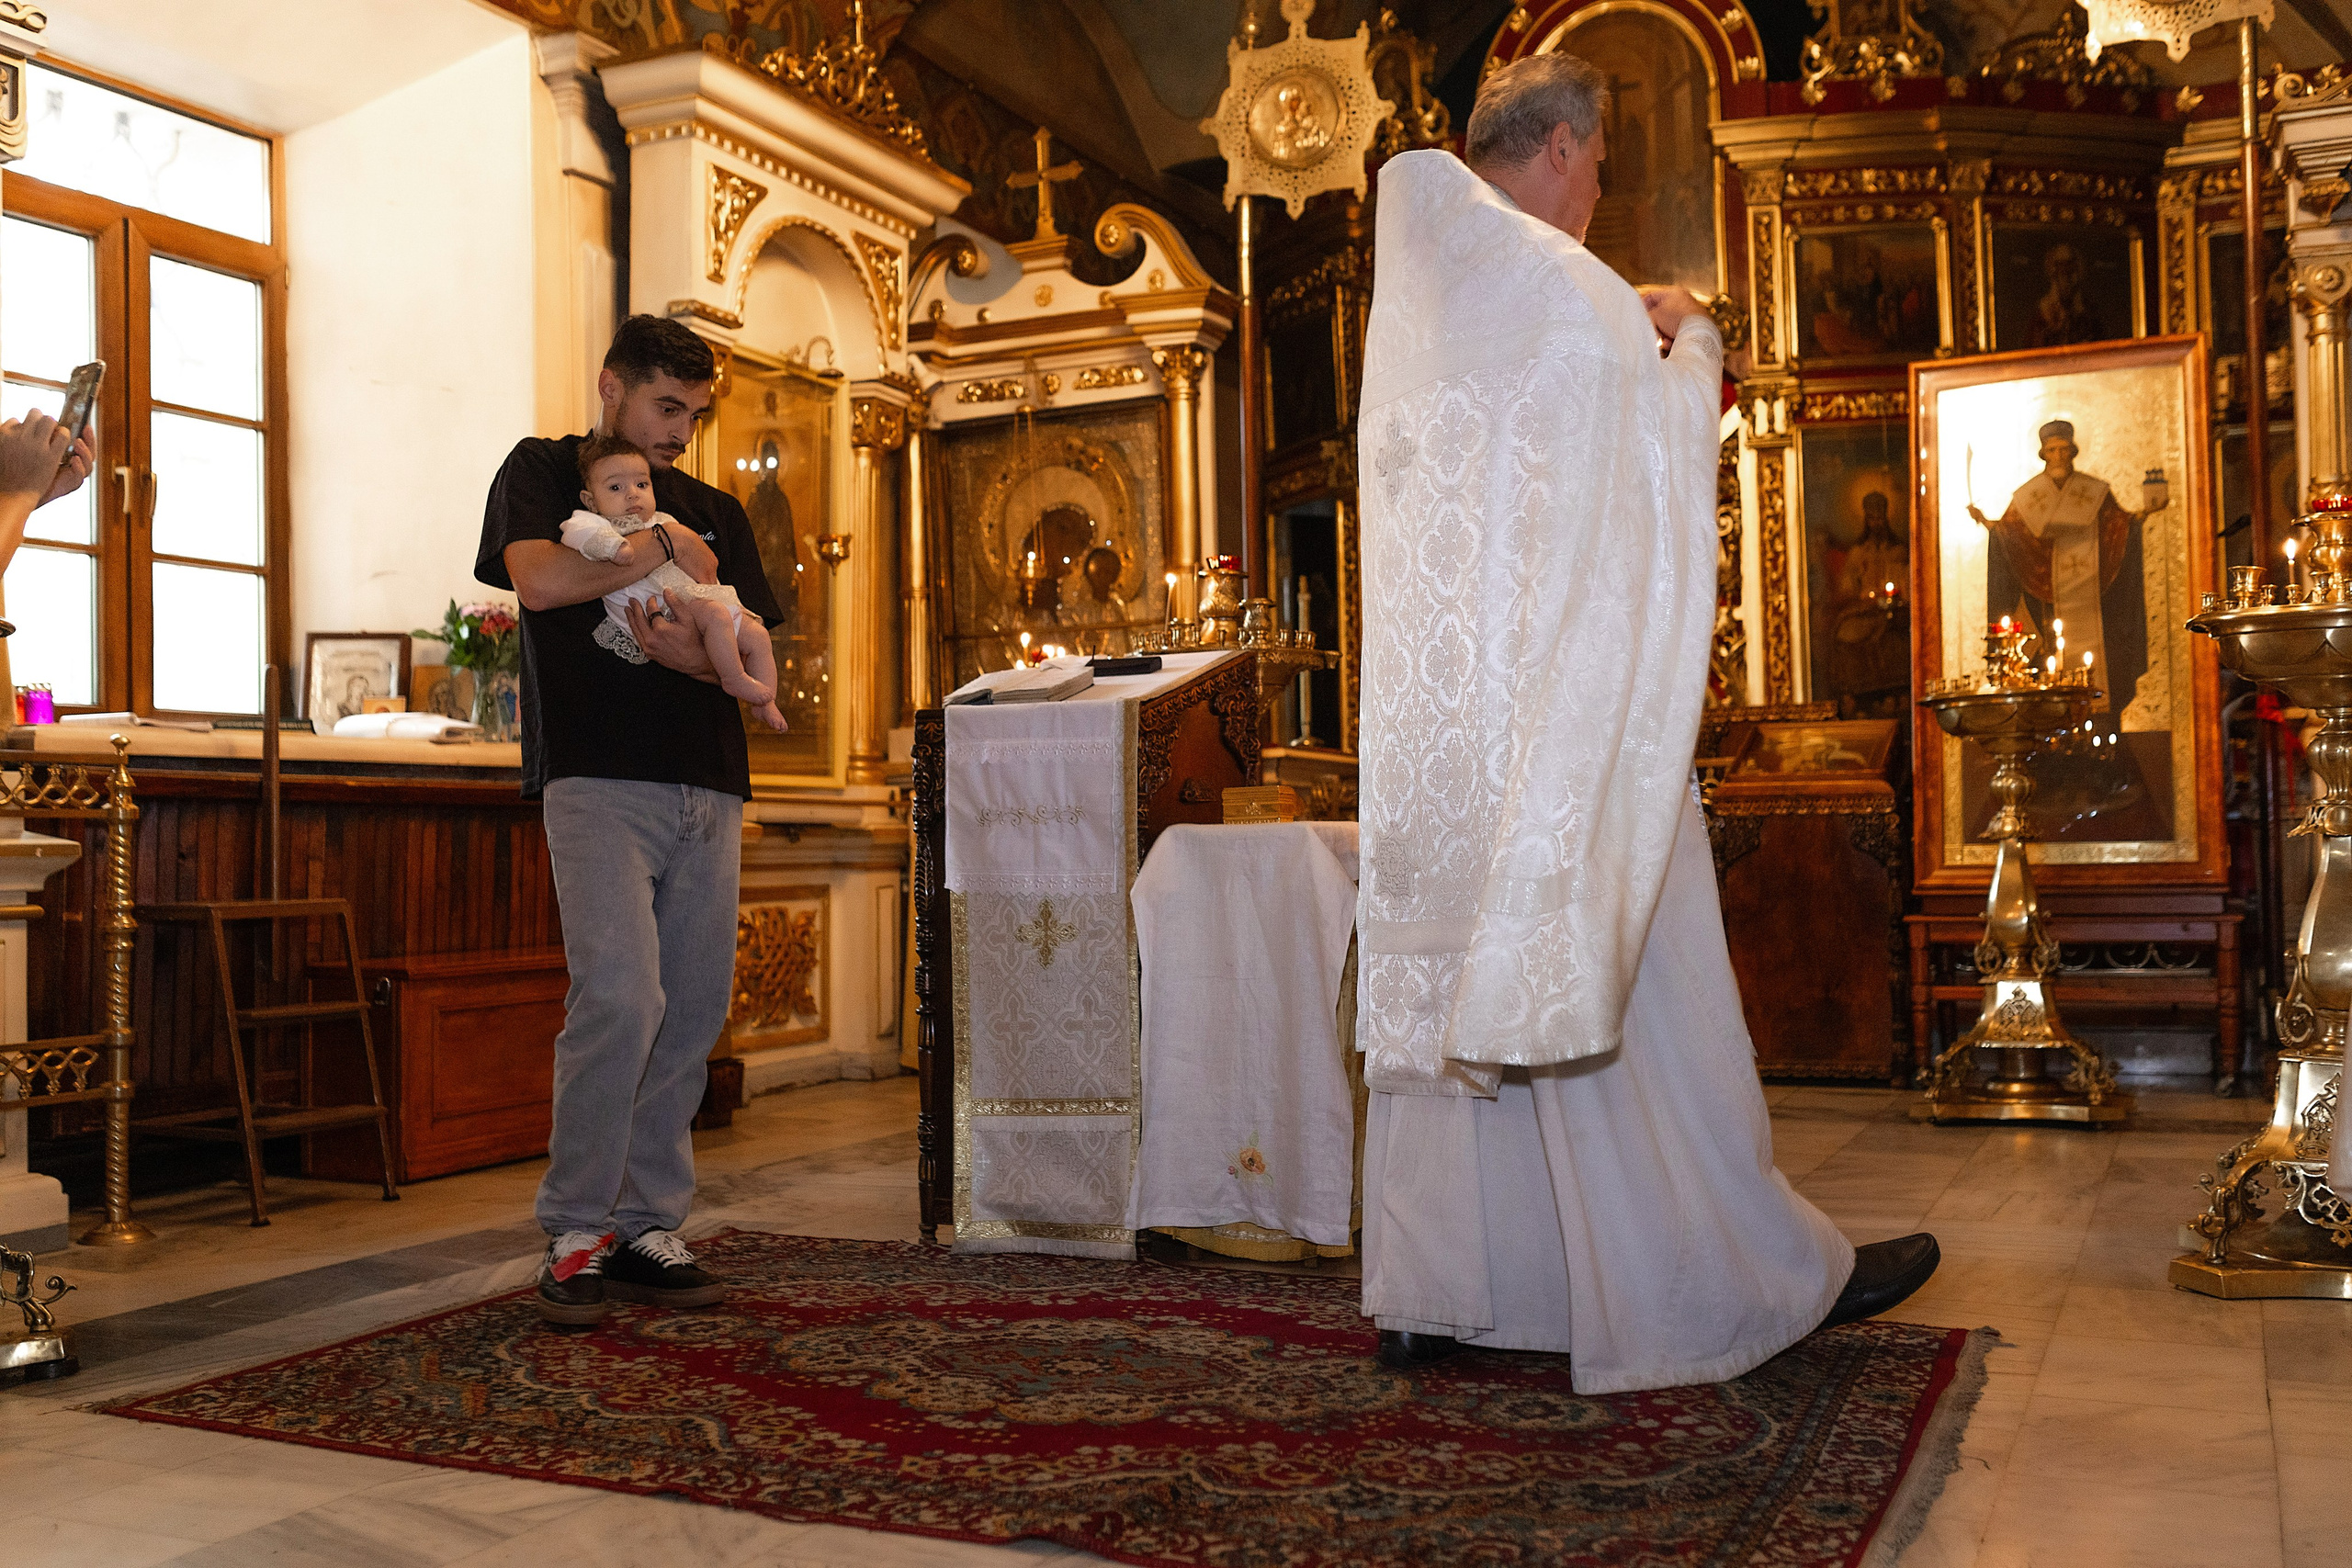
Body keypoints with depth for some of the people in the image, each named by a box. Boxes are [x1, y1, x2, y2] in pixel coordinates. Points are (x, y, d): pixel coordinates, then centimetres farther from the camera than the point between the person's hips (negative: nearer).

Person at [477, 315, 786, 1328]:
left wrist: (693, 654, -9)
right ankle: (574, 1234, -5)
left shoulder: (715, 512, 22)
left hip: (709, 788, 5)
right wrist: (667, 557, -1)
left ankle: (648, 1227, 12)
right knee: (619, 998, -17)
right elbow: (539, 579, -10)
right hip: (598, 778, -5)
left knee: (693, 1012, 2)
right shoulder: (542, 472, 11)